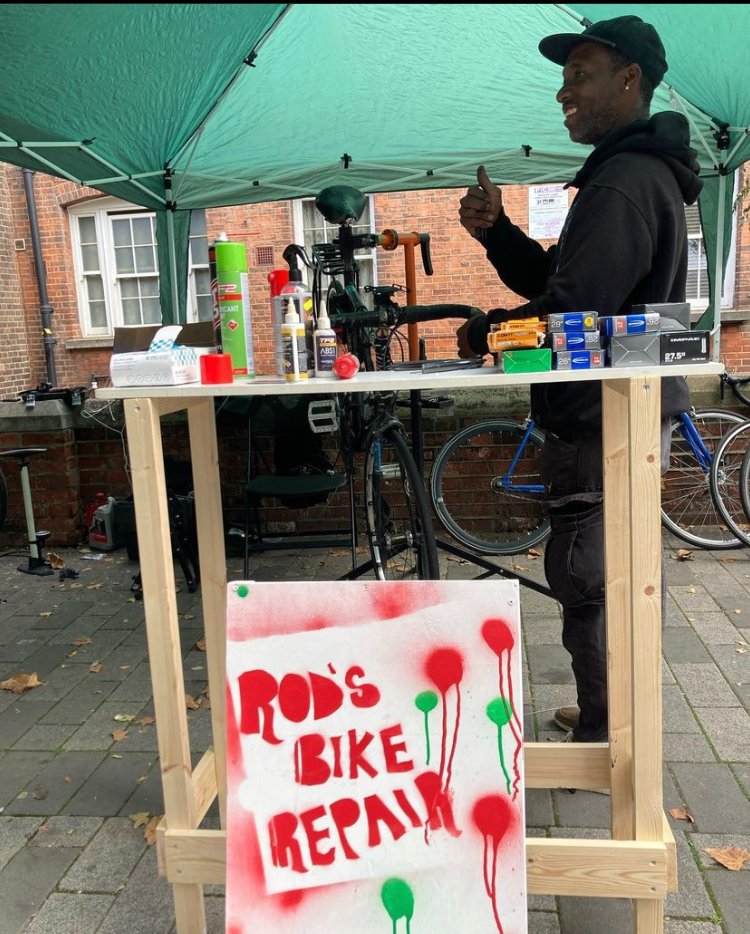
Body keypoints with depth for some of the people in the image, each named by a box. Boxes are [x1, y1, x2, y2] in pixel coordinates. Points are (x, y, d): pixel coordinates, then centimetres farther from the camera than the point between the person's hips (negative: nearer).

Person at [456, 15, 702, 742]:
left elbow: (568, 310, -26)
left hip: (602, 422, -11)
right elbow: (552, 279, 14)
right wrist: (495, 231, -1)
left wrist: (483, 333, -10)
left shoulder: (624, 184, -17)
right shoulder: (642, 172, 18)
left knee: (585, 582, -2)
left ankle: (604, 737, 12)